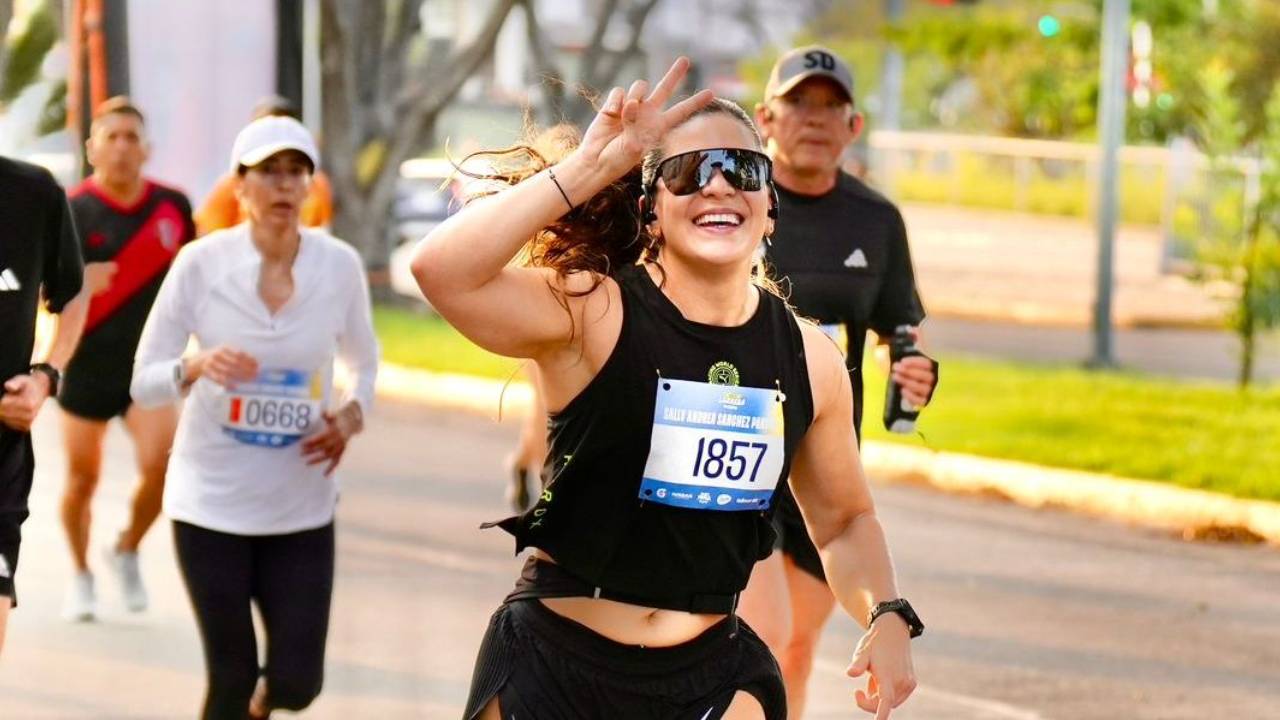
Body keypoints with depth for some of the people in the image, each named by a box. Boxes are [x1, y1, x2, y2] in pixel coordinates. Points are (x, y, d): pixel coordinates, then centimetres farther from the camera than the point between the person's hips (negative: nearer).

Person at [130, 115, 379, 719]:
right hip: (212, 502, -2)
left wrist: (352, 415, -6)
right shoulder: (201, 264, -9)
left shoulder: (340, 265, -4)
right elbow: (143, 382, -6)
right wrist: (196, 367, -27)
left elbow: (364, 360, 14)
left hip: (301, 505, 2)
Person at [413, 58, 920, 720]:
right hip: (553, 663, -3)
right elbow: (442, 271, -31)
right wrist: (588, 167, -28)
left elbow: (843, 520, 16)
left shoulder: (809, 360, 1)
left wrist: (886, 615, -3)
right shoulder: (592, 314, -12)